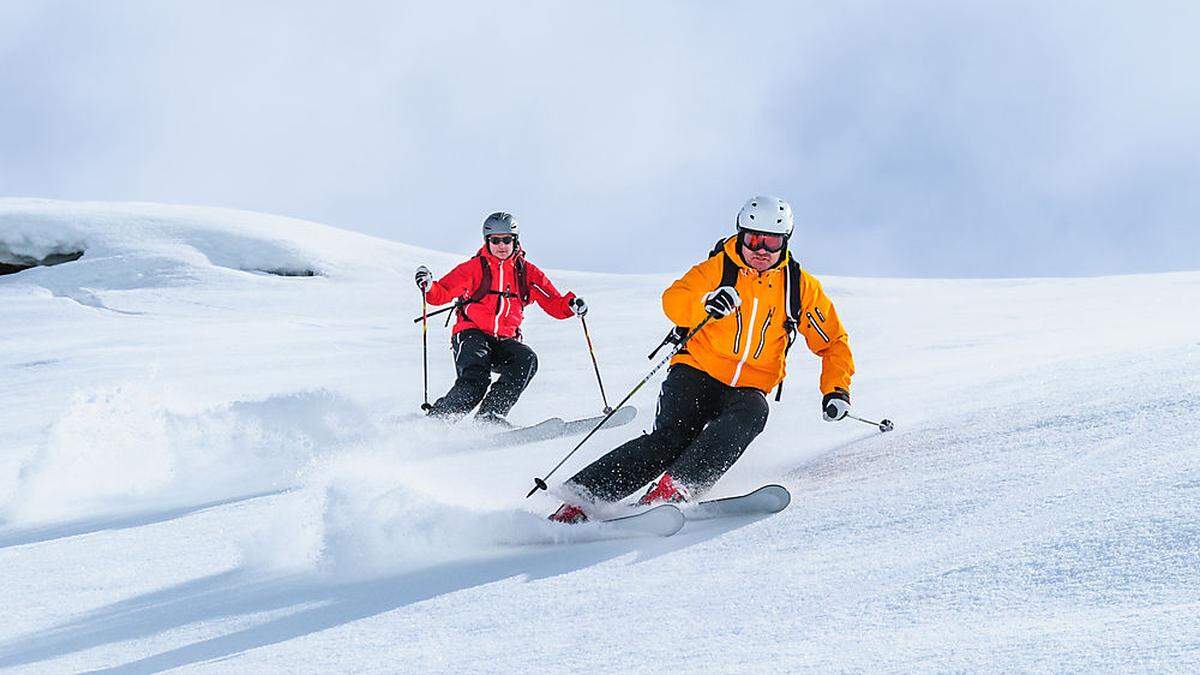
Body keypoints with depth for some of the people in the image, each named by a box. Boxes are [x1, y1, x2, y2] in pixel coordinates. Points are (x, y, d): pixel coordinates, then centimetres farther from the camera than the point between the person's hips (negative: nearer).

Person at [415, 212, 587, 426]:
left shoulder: (527, 272, 11)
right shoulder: (475, 268, 4)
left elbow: (554, 304, 10)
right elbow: (441, 294, 0)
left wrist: (571, 305, -12)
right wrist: (428, 286, -21)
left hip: (505, 340, 4)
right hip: (472, 334, -3)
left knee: (526, 360, -28)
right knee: (474, 383, -28)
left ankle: (490, 415, -26)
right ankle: (435, 417, -13)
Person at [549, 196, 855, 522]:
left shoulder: (800, 286, 6)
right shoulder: (718, 268, 1)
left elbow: (833, 342, 12)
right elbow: (673, 300, -14)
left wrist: (836, 390, -3)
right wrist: (705, 305, -35)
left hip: (749, 388, 2)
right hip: (697, 373, -2)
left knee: (752, 413, -33)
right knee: (671, 438, -25)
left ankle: (675, 486, -46)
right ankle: (580, 497, -27)